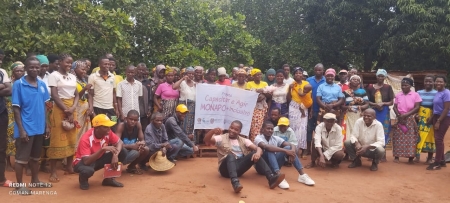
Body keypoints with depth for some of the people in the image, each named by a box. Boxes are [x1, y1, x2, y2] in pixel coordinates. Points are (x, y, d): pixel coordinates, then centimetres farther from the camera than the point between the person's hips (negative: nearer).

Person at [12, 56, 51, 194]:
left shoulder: (42, 84, 4)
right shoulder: (18, 84, -10)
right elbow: (16, 108, -11)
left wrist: (46, 125, 8)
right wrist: (21, 129, -14)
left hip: (39, 127, 5)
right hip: (26, 128, -5)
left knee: (36, 157, 18)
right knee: (21, 158, 5)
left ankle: (35, 180, 33)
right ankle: (19, 185, 18)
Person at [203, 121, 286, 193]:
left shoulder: (244, 140, 12)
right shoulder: (221, 138, 4)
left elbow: (258, 148, -1)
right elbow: (206, 140, -12)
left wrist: (258, 153, -25)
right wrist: (213, 131, -31)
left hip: (238, 167, 3)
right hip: (226, 168, -3)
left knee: (254, 154, -17)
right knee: (230, 155, -35)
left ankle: (271, 178, -31)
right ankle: (235, 182, -58)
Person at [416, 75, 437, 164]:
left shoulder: (436, 93, -1)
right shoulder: (419, 92, 10)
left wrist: (432, 117, -16)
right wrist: (415, 115, -6)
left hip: (431, 117, -3)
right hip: (420, 117, 3)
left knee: (430, 136, 3)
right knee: (418, 135, 0)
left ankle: (430, 157, 12)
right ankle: (417, 154, 5)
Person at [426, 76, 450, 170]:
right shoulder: (437, 93, 11)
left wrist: (438, 121, -20)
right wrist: (432, 118, 11)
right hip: (436, 117, 9)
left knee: (438, 139, -7)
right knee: (438, 139, 12)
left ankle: (437, 163, -1)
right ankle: (442, 161, 23)